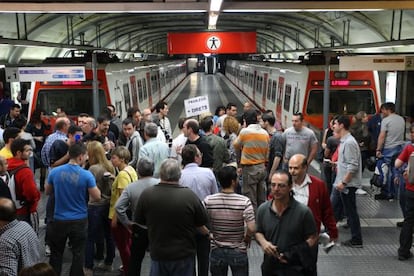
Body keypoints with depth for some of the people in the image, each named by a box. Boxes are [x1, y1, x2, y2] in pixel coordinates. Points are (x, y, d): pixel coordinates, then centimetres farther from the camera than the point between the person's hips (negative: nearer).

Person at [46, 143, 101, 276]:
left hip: (59, 220, 2)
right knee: (78, 253, 13)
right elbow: (97, 197, -12)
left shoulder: (55, 172, -7)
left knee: (56, 254, 18)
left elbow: (47, 191, 8)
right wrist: (94, 186, 5)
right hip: (79, 221, -2)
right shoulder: (87, 175, -16)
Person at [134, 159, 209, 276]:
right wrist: (207, 232, 17)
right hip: (184, 254, -1)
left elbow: (138, 222, 1)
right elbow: (201, 225, -6)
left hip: (157, 253, 1)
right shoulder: (190, 195, -18)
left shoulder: (146, 194, -14)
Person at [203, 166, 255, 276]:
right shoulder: (244, 201, -18)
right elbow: (251, 229, -22)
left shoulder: (208, 201, -12)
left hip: (217, 251, 2)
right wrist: (246, 238, -2)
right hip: (238, 252, -2)